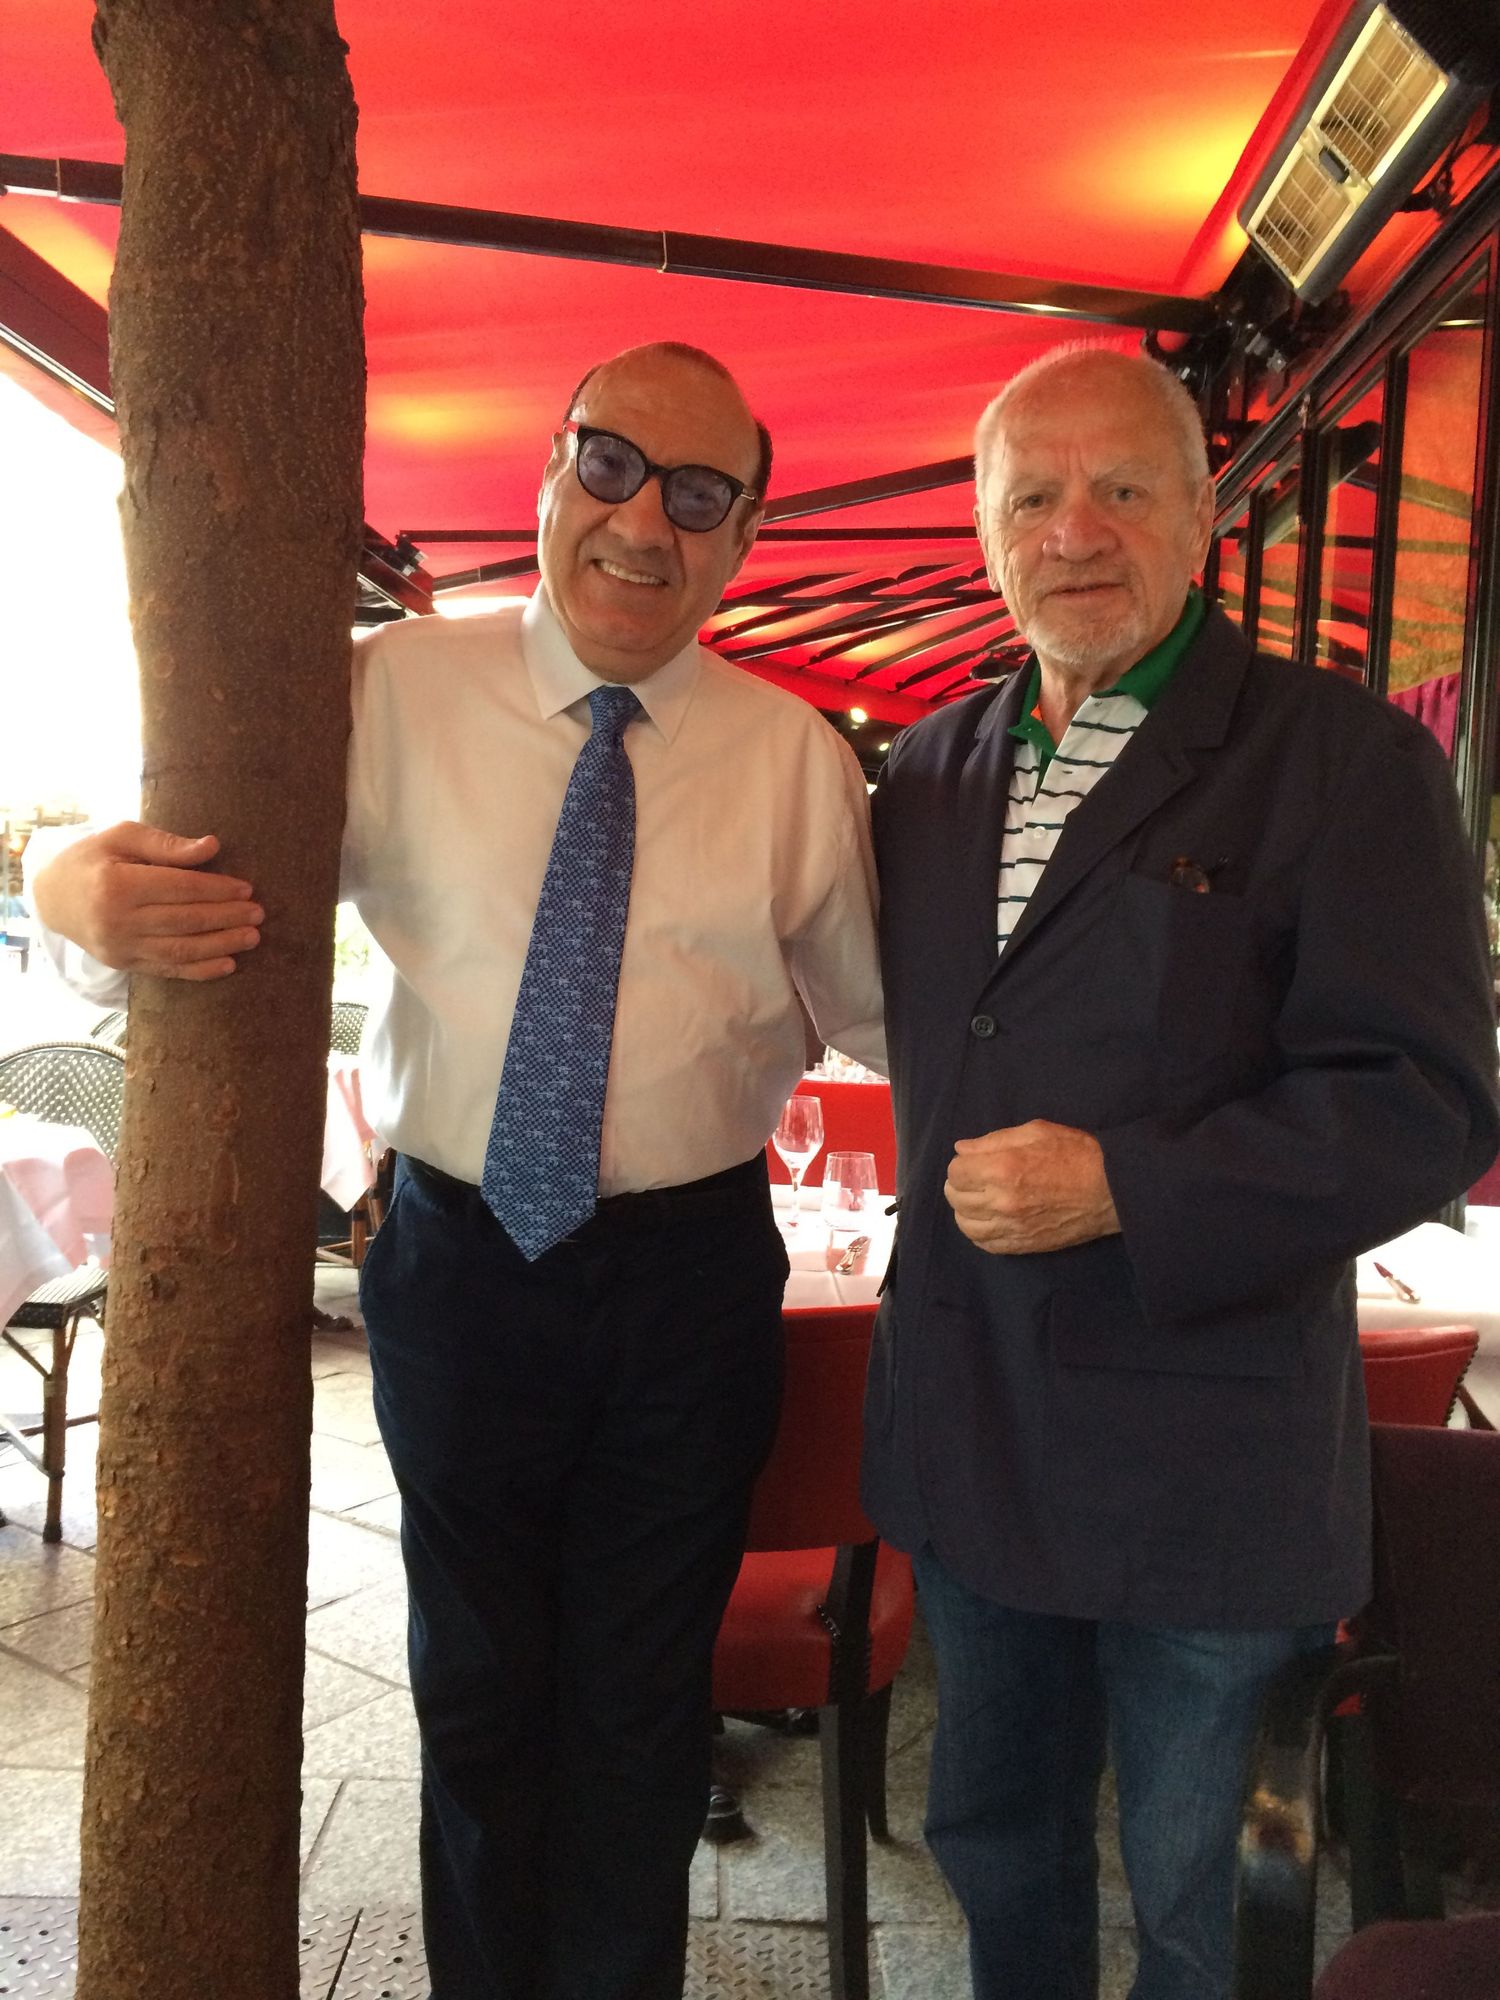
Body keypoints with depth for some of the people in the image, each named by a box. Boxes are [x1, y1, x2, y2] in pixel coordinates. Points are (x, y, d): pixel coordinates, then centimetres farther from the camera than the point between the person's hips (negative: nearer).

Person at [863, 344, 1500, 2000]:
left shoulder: (1345, 761, -11)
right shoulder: (929, 769, 7)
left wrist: (1123, 1189, -24)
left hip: (1201, 1456, -5)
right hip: (963, 1427, 5)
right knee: (990, 1831, 25)